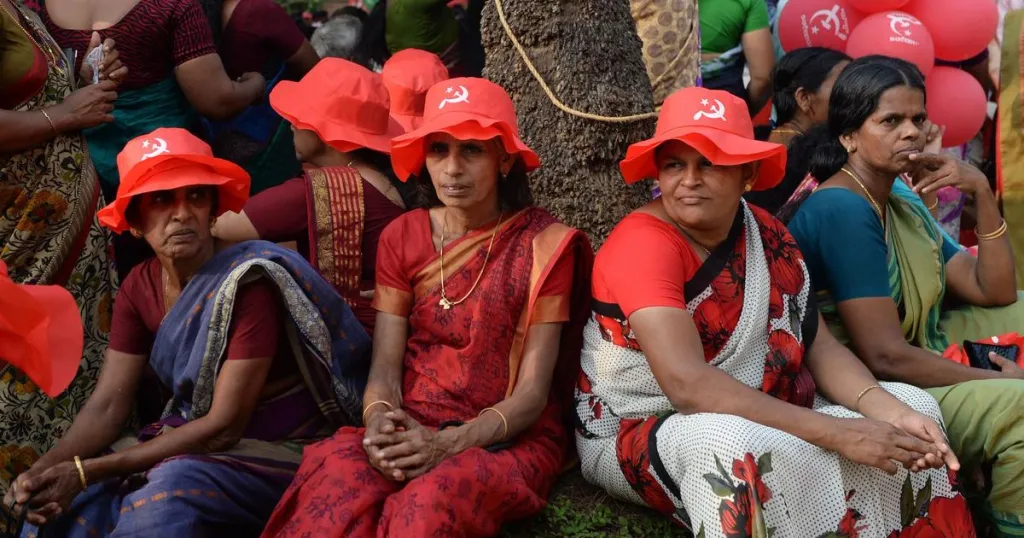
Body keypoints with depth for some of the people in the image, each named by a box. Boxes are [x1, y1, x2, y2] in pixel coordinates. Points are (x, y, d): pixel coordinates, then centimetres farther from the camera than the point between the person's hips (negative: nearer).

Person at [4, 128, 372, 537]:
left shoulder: (247, 281, -22)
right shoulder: (138, 288, 1)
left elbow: (224, 427, -22)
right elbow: (107, 406, -2)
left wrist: (86, 471, -23)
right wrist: (44, 469, -22)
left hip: (277, 453, -6)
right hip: (193, 444, 6)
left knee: (170, 490, -32)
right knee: (60, 501, -12)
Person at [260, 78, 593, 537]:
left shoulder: (542, 245, -2)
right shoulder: (402, 237, 10)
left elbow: (533, 392, -6)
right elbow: (385, 366, 2)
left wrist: (448, 443, -23)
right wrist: (380, 425, -22)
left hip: (508, 439, -2)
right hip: (411, 430, 3)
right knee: (336, 486, -33)